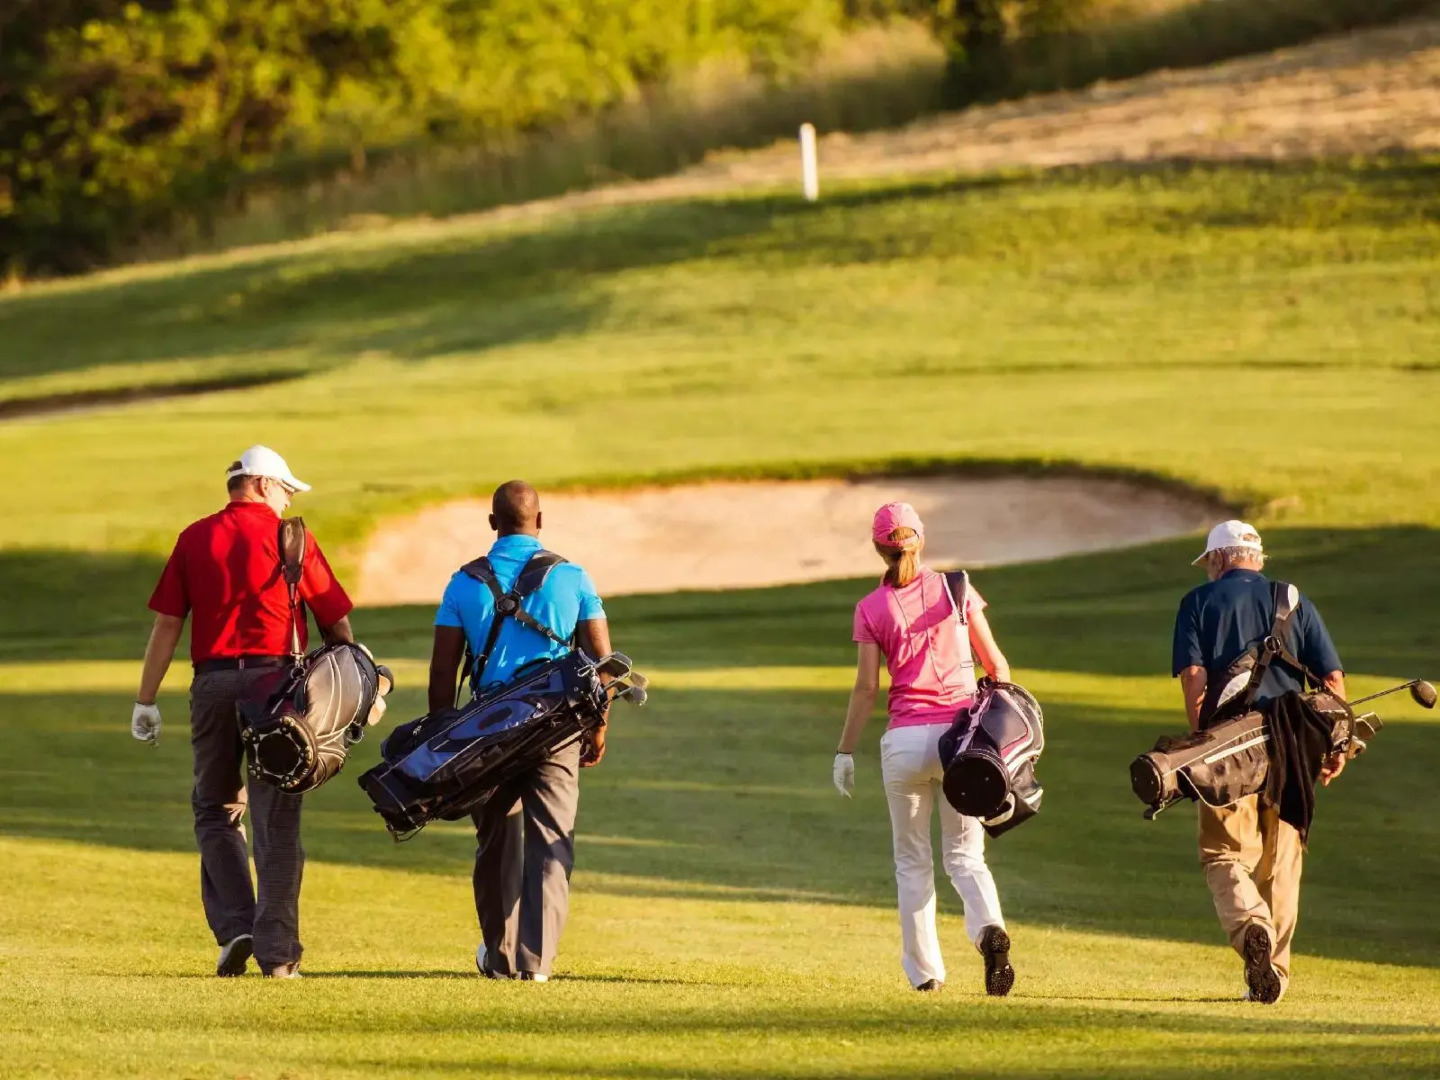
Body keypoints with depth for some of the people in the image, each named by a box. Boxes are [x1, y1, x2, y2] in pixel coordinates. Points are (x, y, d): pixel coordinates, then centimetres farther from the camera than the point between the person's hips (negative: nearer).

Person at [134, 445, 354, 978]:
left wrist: (146, 701, 7)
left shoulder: (195, 538, 6)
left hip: (212, 682, 2)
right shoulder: (291, 537, 2)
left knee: (216, 810, 15)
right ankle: (277, 949, -2)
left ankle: (235, 926, 0)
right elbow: (336, 622, 3)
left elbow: (167, 624, 4)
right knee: (276, 819, 1)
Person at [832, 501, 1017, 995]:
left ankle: (924, 969, 13)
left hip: (905, 739, -1)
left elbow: (866, 687, -4)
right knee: (965, 854, 6)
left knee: (912, 860, 13)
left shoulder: (872, 608, 0)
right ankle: (989, 928, -23)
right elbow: (996, 664, 5)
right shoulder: (957, 589, 3)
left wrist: (845, 751, 2)